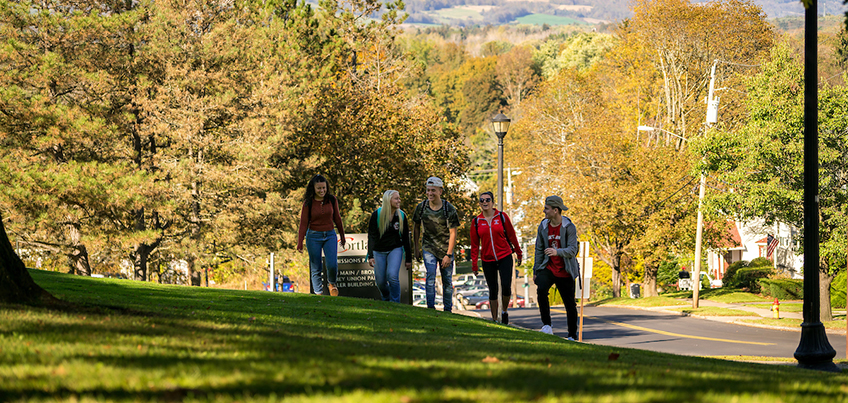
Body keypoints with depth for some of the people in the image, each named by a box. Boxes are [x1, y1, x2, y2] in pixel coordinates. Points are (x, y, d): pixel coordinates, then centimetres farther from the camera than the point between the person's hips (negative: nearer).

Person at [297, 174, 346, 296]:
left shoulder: (332, 200, 0)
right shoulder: (308, 203, -6)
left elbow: (337, 219, 10)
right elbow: (303, 224, -4)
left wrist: (342, 236, 17)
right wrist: (300, 243, -9)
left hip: (330, 235, 1)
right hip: (314, 236, -1)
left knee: (332, 264, -14)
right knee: (316, 269, -2)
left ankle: (331, 283, 16)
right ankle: (318, 293, 10)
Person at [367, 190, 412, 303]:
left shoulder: (401, 216, -2)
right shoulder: (377, 215, -9)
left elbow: (405, 238, 4)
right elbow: (371, 236, -10)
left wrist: (408, 259, 5)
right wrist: (370, 255, -20)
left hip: (395, 250, 0)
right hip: (379, 251, 0)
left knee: (392, 276, -21)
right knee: (380, 281, 5)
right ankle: (386, 301, 34)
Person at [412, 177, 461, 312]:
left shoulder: (449, 209, -13)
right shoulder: (421, 207, -6)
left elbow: (453, 233, -11)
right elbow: (416, 227, 10)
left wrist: (448, 255, -14)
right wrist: (416, 248, 9)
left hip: (446, 248, 0)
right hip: (428, 247, 1)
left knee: (447, 281, 5)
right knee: (430, 275, -17)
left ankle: (448, 310, 17)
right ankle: (430, 308, -17)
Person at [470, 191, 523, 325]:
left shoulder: (502, 217, -1)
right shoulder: (476, 221, 3)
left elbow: (511, 235, 7)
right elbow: (474, 244, 7)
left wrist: (518, 253, 10)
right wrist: (474, 264, 6)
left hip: (505, 258, -2)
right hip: (488, 261, 2)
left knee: (506, 287, -13)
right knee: (493, 291, 4)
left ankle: (504, 312, 12)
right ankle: (494, 319, 15)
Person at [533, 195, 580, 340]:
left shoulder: (569, 227, -9)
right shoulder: (543, 226, 3)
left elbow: (572, 250, -19)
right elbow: (539, 250, 11)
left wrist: (557, 252, -38)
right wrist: (536, 271, 10)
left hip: (565, 271, -2)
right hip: (548, 268, 2)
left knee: (570, 304, 4)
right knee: (541, 290, -27)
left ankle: (572, 335, 19)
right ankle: (547, 325, -19)